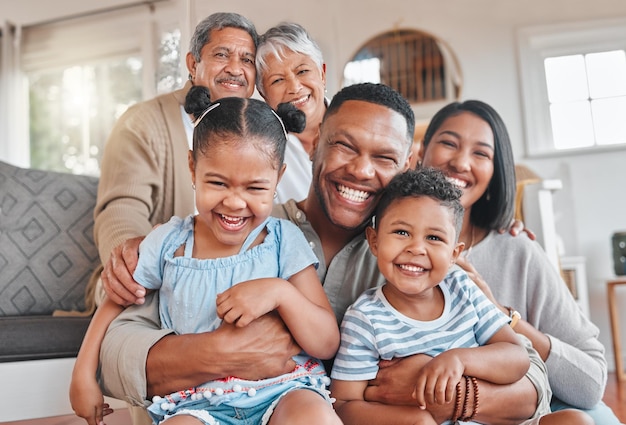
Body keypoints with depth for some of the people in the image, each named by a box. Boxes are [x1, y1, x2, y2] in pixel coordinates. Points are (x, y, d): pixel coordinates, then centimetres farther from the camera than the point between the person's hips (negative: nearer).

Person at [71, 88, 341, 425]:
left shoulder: (283, 240, -3)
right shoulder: (166, 243, 1)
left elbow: (327, 345, -5)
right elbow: (116, 302, 19)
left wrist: (280, 292, -20)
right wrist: (83, 375, 13)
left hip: (281, 390, 0)